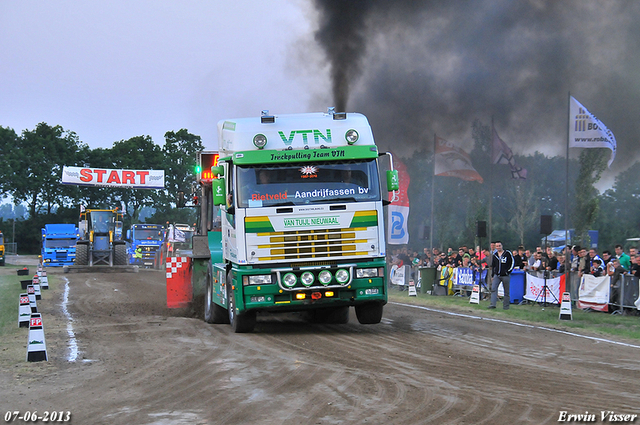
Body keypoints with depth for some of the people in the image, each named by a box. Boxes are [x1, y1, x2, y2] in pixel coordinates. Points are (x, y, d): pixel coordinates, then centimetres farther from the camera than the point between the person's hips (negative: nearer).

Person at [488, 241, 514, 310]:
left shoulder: (508, 253, -2)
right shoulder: (494, 255, 13)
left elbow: (512, 263, 0)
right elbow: (493, 265, 21)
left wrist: (508, 271, -8)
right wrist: (492, 276, 17)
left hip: (505, 276, -3)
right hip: (497, 275, 4)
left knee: (506, 291, 4)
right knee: (493, 289, -13)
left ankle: (506, 306, 12)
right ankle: (493, 304, -18)